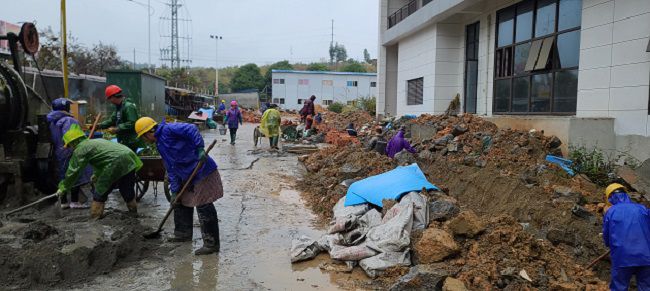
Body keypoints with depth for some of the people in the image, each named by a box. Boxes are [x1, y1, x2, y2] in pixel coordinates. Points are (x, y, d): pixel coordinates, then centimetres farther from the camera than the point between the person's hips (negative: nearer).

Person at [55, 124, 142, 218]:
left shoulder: (80, 149, 6)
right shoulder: (95, 141, 31)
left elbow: (73, 172, 7)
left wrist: (63, 188, 19)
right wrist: (95, 177, 55)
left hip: (116, 163, -8)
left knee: (99, 193, 8)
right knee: (128, 192, 22)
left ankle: (95, 218, 13)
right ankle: (134, 214, 34)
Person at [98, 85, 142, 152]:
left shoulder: (129, 107, -16)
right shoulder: (118, 107, 16)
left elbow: (131, 124, -22)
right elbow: (112, 120, 18)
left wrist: (116, 129, -19)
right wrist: (98, 126, 8)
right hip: (122, 142, 10)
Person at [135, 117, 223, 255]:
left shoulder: (168, 130, -11)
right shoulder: (160, 145, 18)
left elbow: (191, 129, -25)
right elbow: (171, 169, 17)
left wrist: (200, 148, -31)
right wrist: (174, 190, 11)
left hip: (203, 172, -10)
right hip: (188, 177, 10)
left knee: (204, 208, -7)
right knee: (180, 203, 21)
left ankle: (211, 244, -1)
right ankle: (183, 234, 38)